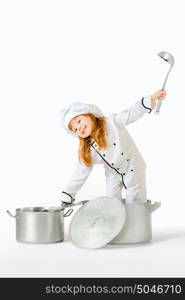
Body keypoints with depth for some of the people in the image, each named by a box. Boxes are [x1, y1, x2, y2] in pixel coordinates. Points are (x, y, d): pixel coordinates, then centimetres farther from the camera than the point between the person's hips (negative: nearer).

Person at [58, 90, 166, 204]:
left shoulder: (112, 122, -21)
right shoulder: (87, 152, -11)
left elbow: (131, 114, -26)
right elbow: (80, 175, -5)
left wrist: (152, 98, -39)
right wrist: (67, 196, -6)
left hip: (133, 170, -3)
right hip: (113, 176, 3)